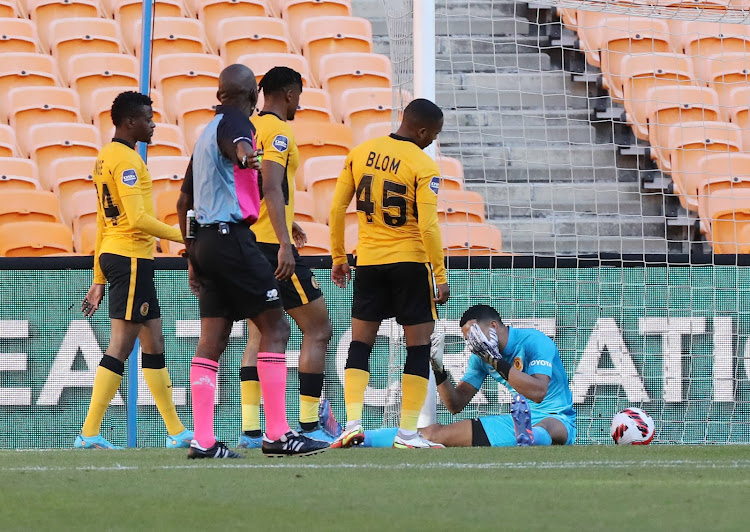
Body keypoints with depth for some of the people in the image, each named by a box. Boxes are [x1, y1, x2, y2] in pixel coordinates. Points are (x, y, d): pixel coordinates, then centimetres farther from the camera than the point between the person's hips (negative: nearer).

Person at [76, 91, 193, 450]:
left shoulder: (106, 158, 18)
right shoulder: (126, 159, -12)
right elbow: (137, 218, -20)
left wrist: (99, 279, 22)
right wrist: (183, 235, -13)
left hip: (113, 256, 10)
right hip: (131, 259, -10)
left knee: (154, 344, 11)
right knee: (121, 345, -9)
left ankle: (176, 432, 14)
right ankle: (90, 433, -10)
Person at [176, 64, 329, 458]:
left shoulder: (206, 132, 22)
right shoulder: (234, 120, -5)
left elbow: (184, 200, 26)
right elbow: (235, 141, -33)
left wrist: (193, 256, 29)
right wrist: (244, 152, -56)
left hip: (205, 239, 9)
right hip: (232, 237, -9)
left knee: (213, 340, 5)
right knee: (275, 327, -7)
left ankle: (202, 441, 0)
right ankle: (277, 434, -11)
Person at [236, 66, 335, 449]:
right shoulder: (277, 130, -11)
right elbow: (272, 187, -22)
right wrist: (285, 244, -29)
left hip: (245, 243, 9)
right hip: (271, 245, -9)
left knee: (259, 333, 9)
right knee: (318, 328, -2)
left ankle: (250, 429, 0)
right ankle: (309, 426, -5)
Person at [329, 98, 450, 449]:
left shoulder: (359, 154, 2)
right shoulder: (424, 167, -12)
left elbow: (337, 208, 5)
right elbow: (428, 226, -17)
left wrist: (338, 257, 15)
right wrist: (440, 276, -9)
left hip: (368, 261, 4)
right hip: (410, 262, -4)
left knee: (360, 343, 11)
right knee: (418, 345, 4)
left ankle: (353, 422, -4)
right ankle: (407, 433, -1)